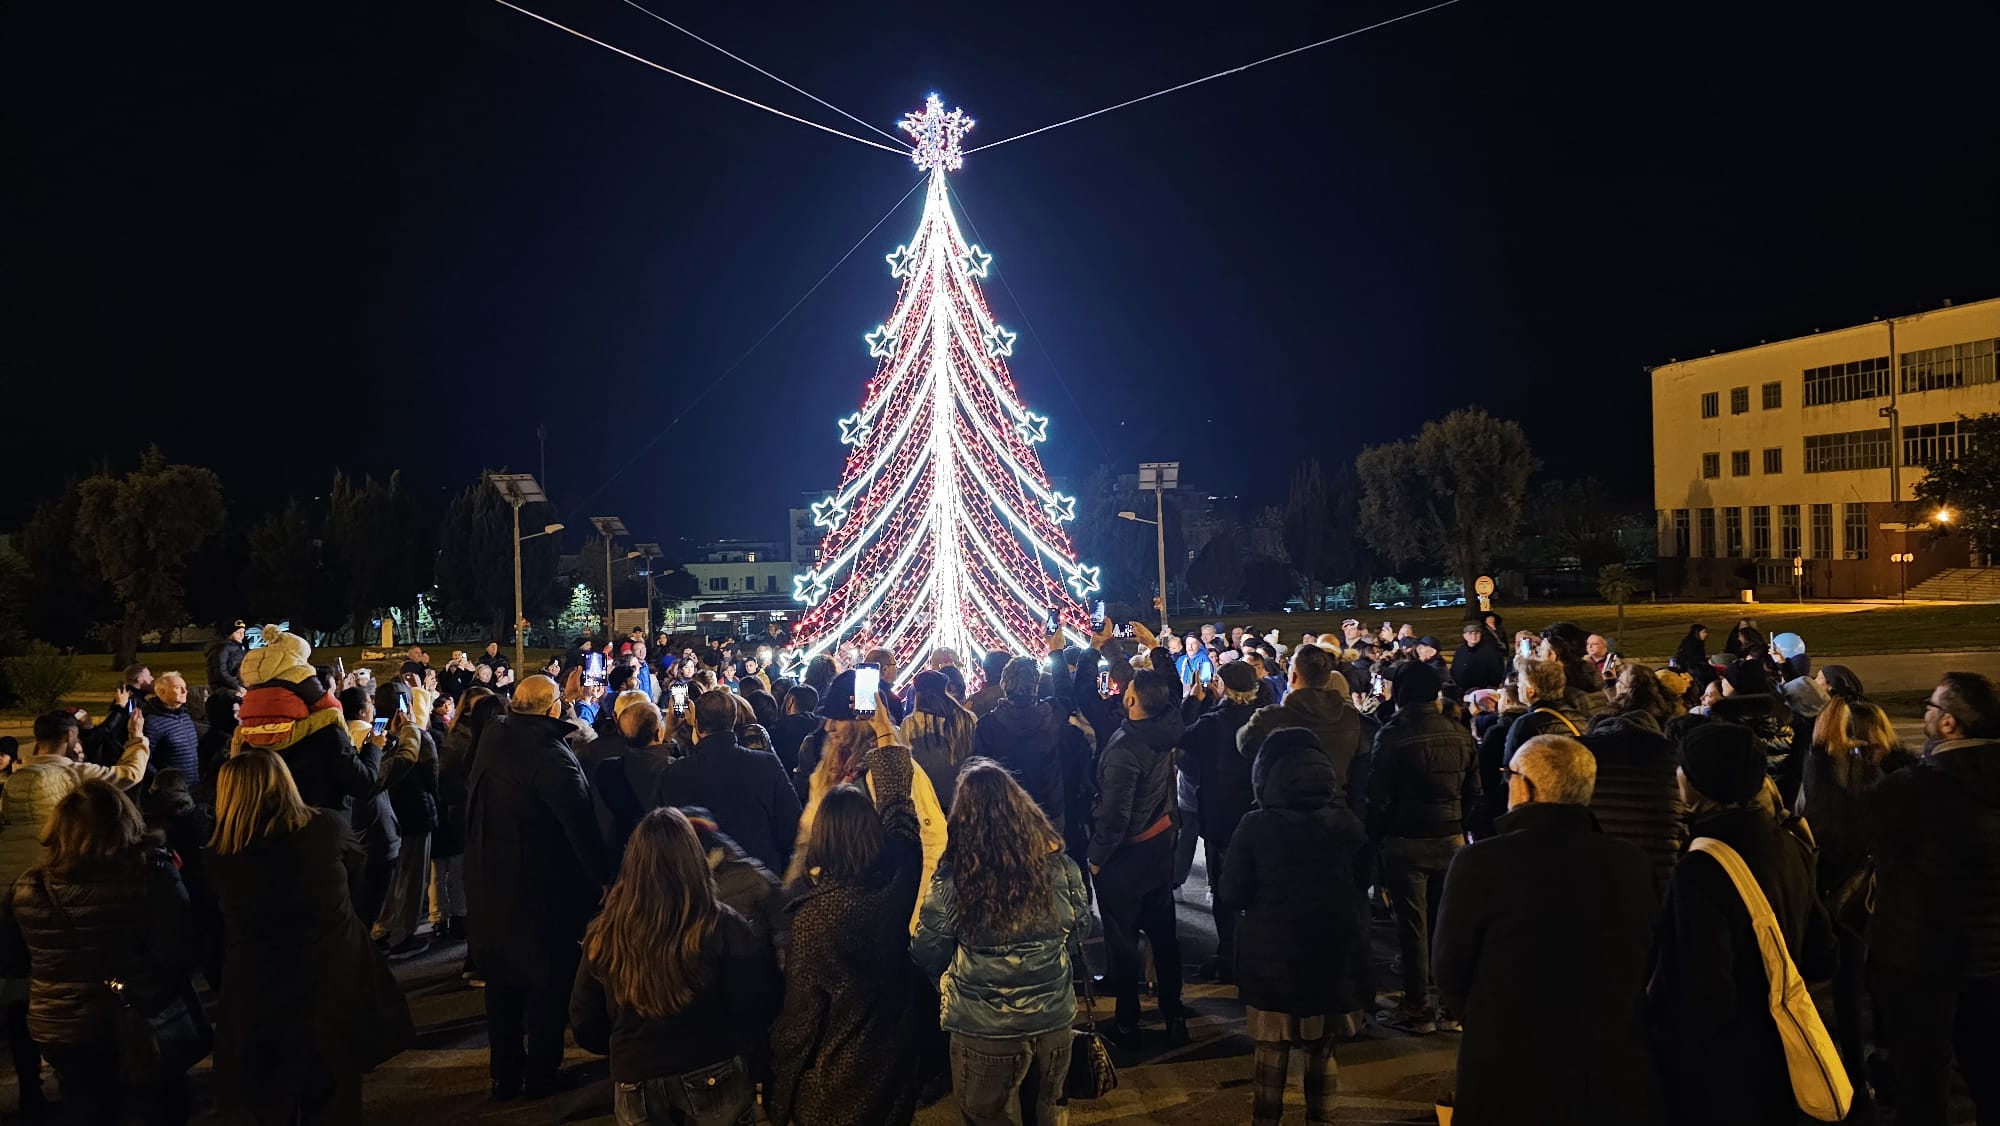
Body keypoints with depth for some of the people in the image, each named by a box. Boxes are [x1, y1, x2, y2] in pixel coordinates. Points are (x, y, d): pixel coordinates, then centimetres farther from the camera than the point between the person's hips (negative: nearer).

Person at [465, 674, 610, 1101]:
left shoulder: (492, 740, -1)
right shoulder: (552, 755, -23)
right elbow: (580, 826, -25)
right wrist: (601, 877, -17)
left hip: (488, 886, 7)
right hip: (542, 890, -7)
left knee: (501, 981, 17)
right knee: (546, 981, 9)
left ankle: (504, 1074, 27)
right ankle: (542, 1074, 19)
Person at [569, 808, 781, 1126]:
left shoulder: (605, 933, -9)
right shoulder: (721, 927, -17)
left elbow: (584, 1020, 2)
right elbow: (757, 1004, -12)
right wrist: (741, 1049, 10)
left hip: (636, 1079, 2)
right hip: (713, 1075, -1)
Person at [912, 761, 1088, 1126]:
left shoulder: (952, 880, -20)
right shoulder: (1060, 867, -11)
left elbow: (927, 955, -8)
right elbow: (1076, 938, 4)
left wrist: (951, 979, 13)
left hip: (984, 1030, -3)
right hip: (1054, 1020, 3)